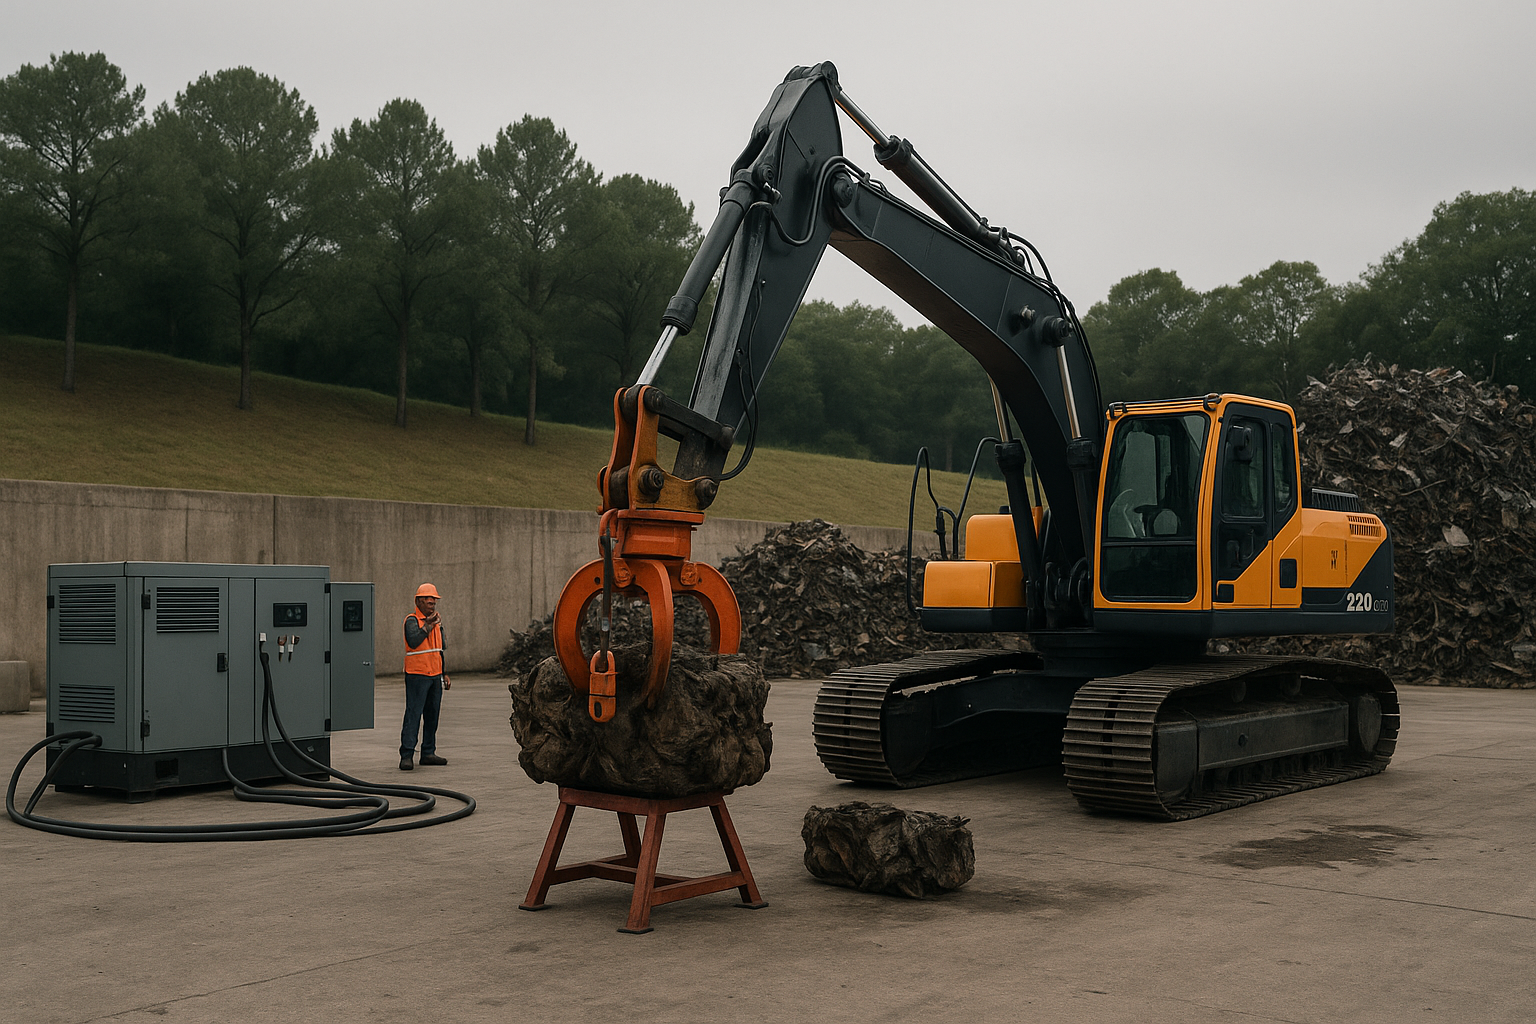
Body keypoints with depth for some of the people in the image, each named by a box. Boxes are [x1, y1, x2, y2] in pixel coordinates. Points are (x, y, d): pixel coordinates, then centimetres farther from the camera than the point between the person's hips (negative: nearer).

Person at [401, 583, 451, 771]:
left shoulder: (436, 621, 16)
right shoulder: (412, 620, -7)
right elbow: (413, 642, -26)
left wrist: (444, 674, 21)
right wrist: (427, 626, -28)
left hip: (435, 676, 8)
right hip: (417, 675, -8)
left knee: (432, 715, 9)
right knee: (413, 715, -9)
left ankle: (428, 753, 16)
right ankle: (406, 756, -9)